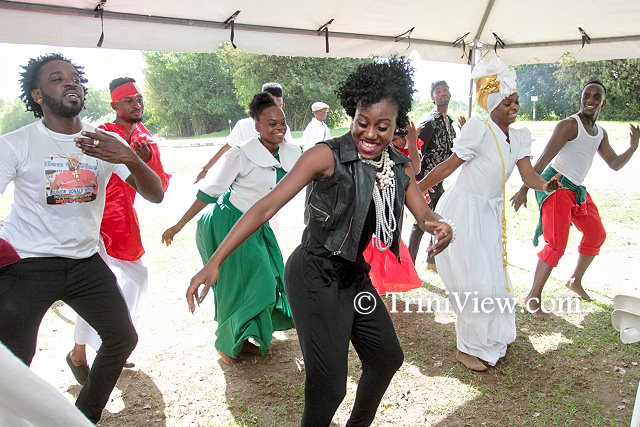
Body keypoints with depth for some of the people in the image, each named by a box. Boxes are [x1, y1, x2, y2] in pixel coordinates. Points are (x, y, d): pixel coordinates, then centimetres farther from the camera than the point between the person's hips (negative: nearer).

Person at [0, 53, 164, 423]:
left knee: (123, 338, 9)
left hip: (86, 263, 4)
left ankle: (87, 416, 32)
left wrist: (130, 159, -28)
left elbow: (155, 195, -9)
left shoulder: (106, 142, 1)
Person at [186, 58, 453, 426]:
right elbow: (269, 205, -23)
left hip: (356, 276, 8)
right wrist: (215, 262, -30)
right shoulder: (328, 156, -19)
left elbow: (424, 212, 4)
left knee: (388, 357, 20)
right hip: (316, 278, -7)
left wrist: (441, 227, -23)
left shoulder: (401, 167, 2)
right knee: (329, 384, -6)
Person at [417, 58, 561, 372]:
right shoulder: (479, 129, -17)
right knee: (473, 282, -3)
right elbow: (448, 166, -13)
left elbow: (528, 174, -6)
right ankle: (467, 349, 17)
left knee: (494, 278, 13)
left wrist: (544, 185, -28)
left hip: (490, 214, 7)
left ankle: (491, 341, 34)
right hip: (462, 212, -7)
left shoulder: (520, 136, 4)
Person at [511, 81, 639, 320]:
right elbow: (544, 158, -18)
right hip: (556, 184, -9)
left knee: (596, 235, 20)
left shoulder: (600, 134, 14)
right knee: (556, 244, -16)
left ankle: (575, 281, 37)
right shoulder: (570, 125, -11)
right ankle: (533, 298, -8)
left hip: (578, 190, 9)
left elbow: (614, 164, 18)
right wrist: (524, 190, -22)